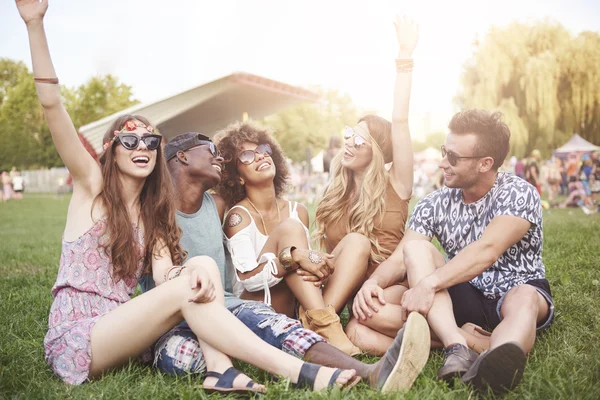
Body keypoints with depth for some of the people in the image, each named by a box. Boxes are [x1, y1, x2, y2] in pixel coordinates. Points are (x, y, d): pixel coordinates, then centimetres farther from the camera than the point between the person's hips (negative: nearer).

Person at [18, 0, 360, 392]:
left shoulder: (153, 212, 12)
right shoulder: (92, 186, 0)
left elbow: (163, 271, -7)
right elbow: (52, 104, -13)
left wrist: (193, 267, -31)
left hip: (119, 325, 5)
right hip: (75, 339, -5)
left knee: (204, 265, -17)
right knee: (184, 291, -28)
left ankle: (220, 369, -34)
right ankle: (300, 372, -34)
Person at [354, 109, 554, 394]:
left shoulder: (519, 194, -14)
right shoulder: (434, 205, -2)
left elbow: (486, 251, -30)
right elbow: (400, 258, -10)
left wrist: (429, 284, -39)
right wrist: (374, 281, -32)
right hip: (463, 299, 3)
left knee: (524, 300, -38)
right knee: (415, 247, -22)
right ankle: (457, 349, -40)